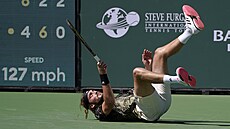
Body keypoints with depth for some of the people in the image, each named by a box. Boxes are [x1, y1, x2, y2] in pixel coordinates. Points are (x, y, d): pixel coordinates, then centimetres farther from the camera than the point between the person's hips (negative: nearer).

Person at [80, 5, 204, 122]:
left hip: (162, 99, 8)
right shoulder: (101, 112, 12)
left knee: (160, 53, 13)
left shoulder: (120, 98, 36)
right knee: (137, 72, -31)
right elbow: (109, 102, -14)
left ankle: (190, 30, -8)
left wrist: (147, 65, 27)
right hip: (149, 111, -8)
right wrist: (103, 76, -21)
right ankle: (178, 78, -47)